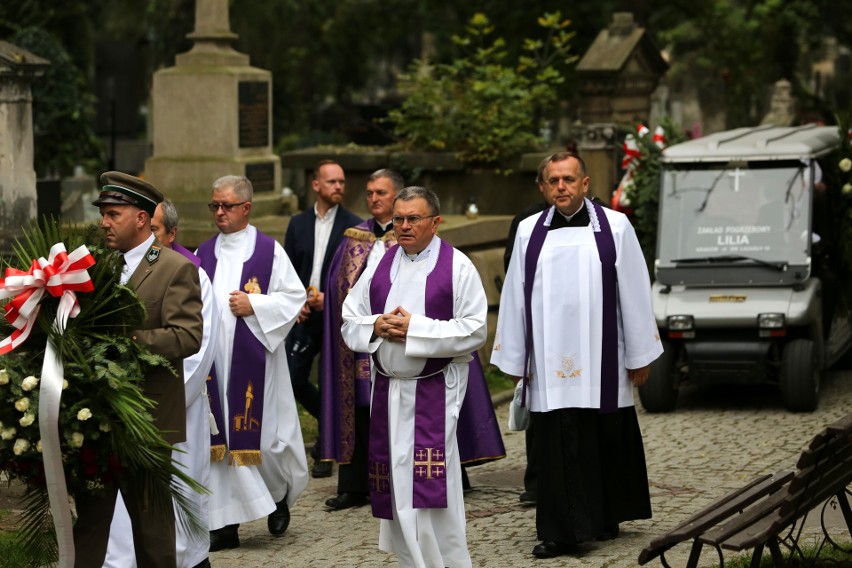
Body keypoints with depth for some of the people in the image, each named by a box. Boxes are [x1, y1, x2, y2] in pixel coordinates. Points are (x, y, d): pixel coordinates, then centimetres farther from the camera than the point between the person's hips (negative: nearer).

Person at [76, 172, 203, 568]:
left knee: (150, 518, 5)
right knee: (88, 517, 7)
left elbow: (188, 336, -16)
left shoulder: (177, 270, -6)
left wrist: (130, 340, -25)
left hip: (148, 416, -5)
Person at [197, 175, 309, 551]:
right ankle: (224, 524, 4)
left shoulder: (268, 251, 0)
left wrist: (254, 305, -13)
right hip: (213, 357, 3)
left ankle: (279, 495, 29)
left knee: (260, 431, 0)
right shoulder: (204, 254, 11)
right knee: (220, 435, 1)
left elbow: (294, 296, -2)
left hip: (253, 359, -3)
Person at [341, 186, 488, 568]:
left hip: (435, 392, -5)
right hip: (388, 389, 5)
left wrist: (416, 329, -16)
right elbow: (349, 322, 12)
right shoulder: (380, 264, 10)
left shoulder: (457, 267, -4)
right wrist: (376, 326, -10)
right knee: (397, 484, 6)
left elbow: (475, 330, -11)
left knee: (430, 488, -11)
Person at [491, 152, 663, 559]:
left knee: (607, 442, 8)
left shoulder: (614, 228, 1)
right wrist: (514, 359, 5)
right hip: (550, 362, 1)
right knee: (556, 446, -1)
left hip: (601, 361, -1)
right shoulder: (529, 232, 6)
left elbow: (634, 292, 2)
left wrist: (639, 356, 2)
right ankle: (561, 531, 3)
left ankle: (606, 517, 23)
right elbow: (515, 297, 7)